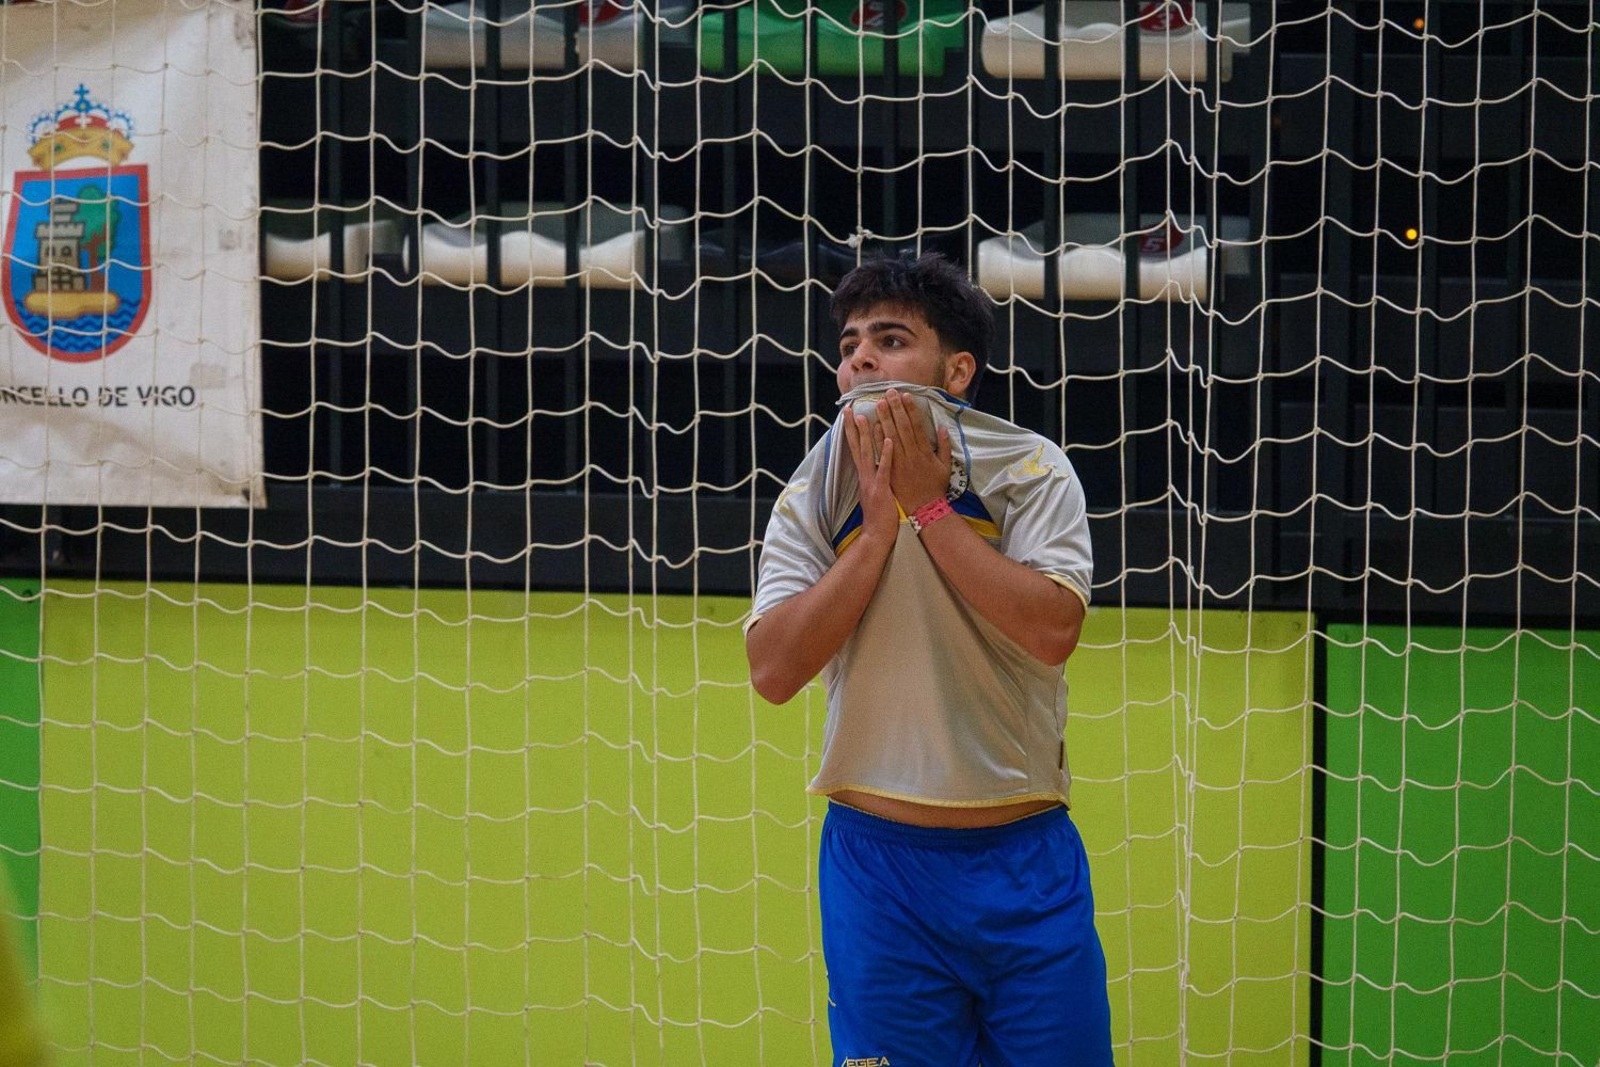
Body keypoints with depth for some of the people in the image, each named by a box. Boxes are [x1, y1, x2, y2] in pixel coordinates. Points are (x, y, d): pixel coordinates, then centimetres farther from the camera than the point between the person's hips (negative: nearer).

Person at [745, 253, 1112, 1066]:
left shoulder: (1030, 469, -1)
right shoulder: (812, 499, 4)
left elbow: (1052, 631, -16)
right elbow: (774, 671, -8)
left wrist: (929, 505, -14)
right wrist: (879, 524, -11)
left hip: (1024, 855, -1)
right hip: (877, 855, 1)